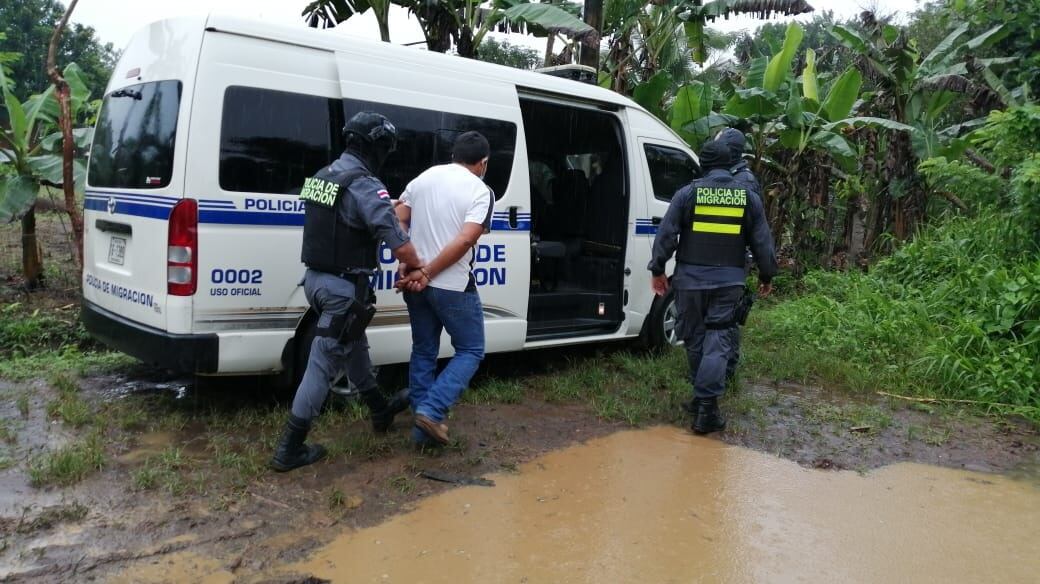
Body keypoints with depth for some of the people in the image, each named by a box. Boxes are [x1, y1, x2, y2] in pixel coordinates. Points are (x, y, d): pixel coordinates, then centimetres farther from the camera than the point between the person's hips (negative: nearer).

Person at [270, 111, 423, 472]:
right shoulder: (365, 185, -19)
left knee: (354, 347, 25)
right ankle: (290, 449, 5)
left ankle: (381, 411, 44)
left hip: (316, 278, 10)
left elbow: (335, 230, 8)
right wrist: (415, 267, -6)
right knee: (323, 365, -2)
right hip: (344, 288, -10)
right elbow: (397, 241, -25)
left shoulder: (322, 177, 9)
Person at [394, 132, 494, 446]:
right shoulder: (480, 191, -8)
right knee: (470, 351, 11)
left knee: (423, 352, 18)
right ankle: (431, 411, -4)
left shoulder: (424, 178, 9)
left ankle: (422, 426, 19)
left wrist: (412, 269, -3)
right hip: (453, 287, -6)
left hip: (415, 283, 6)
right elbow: (463, 241, -20)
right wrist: (426, 273, -15)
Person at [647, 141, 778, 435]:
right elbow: (762, 241, 9)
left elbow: (666, 234, -4)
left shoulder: (688, 193, -1)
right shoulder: (749, 196, 7)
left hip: (691, 278, -1)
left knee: (695, 338, 12)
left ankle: (702, 398, 26)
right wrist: (766, 275, 19)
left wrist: (658, 269, 4)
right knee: (717, 339, 0)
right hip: (729, 280, 1)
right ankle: (706, 407, -8)